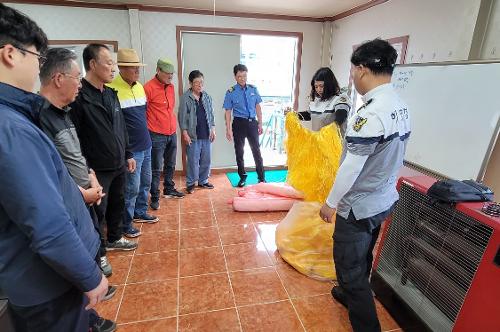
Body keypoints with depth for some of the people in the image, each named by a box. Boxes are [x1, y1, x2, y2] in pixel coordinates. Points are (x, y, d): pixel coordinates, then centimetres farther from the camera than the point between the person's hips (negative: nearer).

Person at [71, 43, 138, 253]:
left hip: (118, 166, 8)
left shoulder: (111, 94, 10)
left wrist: (127, 155, 16)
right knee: (97, 211, 7)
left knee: (117, 205, 20)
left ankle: (115, 238, 41)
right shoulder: (78, 96, -15)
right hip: (97, 170, -7)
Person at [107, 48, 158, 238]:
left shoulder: (139, 86, 9)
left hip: (146, 145, 8)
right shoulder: (112, 89, -15)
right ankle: (125, 225, 18)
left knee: (145, 182, 18)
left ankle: (140, 213, 37)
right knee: (132, 188, 0)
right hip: (131, 149, -8)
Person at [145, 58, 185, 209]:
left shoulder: (171, 86, 9)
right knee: (156, 169, 1)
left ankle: (169, 189, 37)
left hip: (172, 133, 7)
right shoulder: (149, 87, -14)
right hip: (157, 135, -7)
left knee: (170, 165, 19)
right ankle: (154, 197, 14)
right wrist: (147, 130, -10)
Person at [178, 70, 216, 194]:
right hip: (193, 135, -5)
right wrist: (185, 133, -10)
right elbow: (182, 116, -6)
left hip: (206, 135, 5)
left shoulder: (207, 96, 9)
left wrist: (213, 129, 7)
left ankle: (203, 181, 26)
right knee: (193, 161, 1)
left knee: (206, 160, 11)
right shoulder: (185, 97, -6)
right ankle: (190, 183, 16)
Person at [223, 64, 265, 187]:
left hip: (252, 122, 2)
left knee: (256, 150, 6)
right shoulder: (231, 92, -5)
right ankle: (242, 177, 25)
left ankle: (261, 177, 18)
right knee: (239, 151, 8)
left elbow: (257, 106, 7)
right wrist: (228, 129, -10)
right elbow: (228, 111, -5)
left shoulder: (253, 89, 3)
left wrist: (260, 123, 3)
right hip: (239, 123, -1)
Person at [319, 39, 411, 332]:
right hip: (384, 199, 9)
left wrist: (331, 203, -11)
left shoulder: (371, 115, -26)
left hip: (359, 206, -9)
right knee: (362, 257, 27)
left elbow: (351, 168, -24)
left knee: (349, 264, 8)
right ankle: (352, 294, 50)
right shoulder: (401, 107, 2)